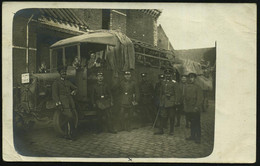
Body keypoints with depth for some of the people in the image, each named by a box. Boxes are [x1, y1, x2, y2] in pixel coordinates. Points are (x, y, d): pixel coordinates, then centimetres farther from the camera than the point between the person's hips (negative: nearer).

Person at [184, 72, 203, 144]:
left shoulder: (197, 88, -6)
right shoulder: (186, 87, 11)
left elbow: (200, 98, -9)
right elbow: (184, 97, 16)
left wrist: (197, 107, -14)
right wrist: (185, 106, 9)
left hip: (195, 109, -5)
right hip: (188, 109, 5)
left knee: (197, 123, -1)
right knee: (192, 123, 14)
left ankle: (198, 138, 4)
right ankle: (192, 136, 23)